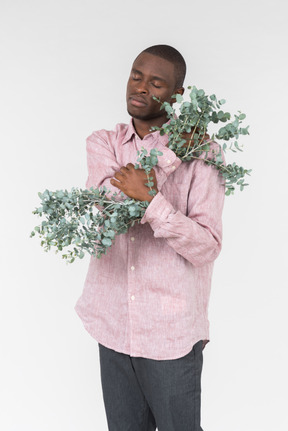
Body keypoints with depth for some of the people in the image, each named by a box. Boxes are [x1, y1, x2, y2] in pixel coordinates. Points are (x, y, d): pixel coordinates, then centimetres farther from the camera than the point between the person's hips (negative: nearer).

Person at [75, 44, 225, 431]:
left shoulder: (201, 154, -8)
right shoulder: (102, 143, 4)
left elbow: (206, 248, -15)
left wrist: (151, 200, -27)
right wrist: (173, 154, -17)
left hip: (171, 333, -3)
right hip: (114, 326, 4)